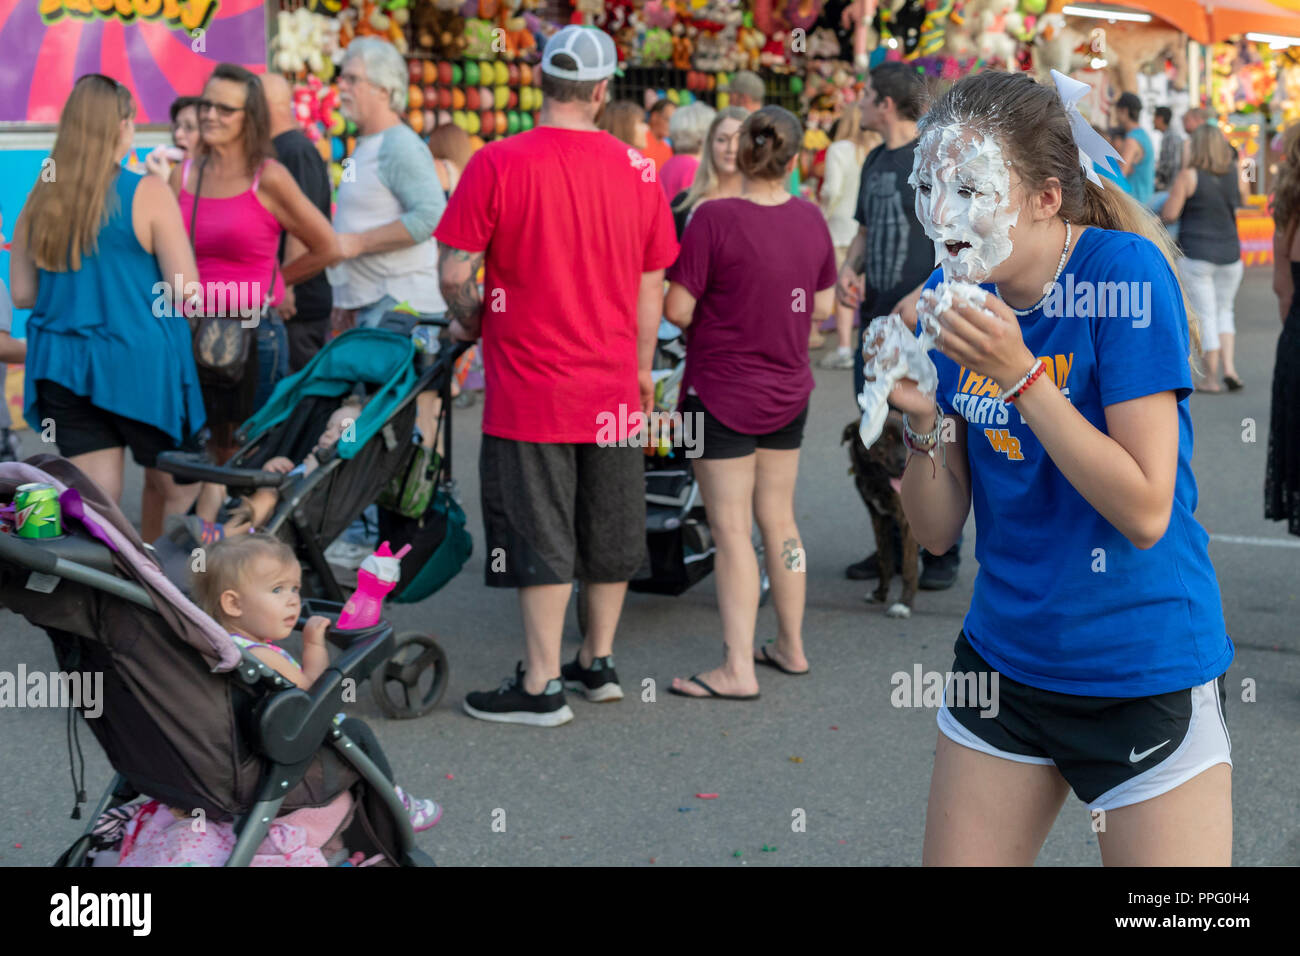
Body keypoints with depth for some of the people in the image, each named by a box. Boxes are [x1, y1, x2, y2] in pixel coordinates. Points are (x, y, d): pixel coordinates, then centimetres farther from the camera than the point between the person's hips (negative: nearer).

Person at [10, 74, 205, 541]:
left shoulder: (41, 199, 5)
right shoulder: (148, 193, -8)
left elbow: (21, 294, 10)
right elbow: (186, 290, -11)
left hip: (62, 365, 4)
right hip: (140, 363, -4)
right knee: (174, 485, 13)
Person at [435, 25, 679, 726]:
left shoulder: (497, 164, -12)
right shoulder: (638, 170, -1)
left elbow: (455, 271, -10)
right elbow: (651, 285, 6)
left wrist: (468, 322, 11)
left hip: (529, 386, -4)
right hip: (613, 388, 4)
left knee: (540, 537, 2)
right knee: (608, 532, 16)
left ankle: (541, 687, 6)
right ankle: (598, 663, 29)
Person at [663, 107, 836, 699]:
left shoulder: (714, 219, -18)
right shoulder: (811, 219, -2)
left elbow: (677, 310, -18)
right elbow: (823, 306, 7)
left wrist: (716, 315, 2)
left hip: (722, 390, -5)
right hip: (789, 390, 6)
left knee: (731, 529, -2)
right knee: (779, 520, 17)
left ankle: (738, 669, -2)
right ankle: (791, 646, 28)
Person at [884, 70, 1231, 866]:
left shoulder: (1126, 271, -16)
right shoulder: (954, 295, -1)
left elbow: (1146, 515, -21)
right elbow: (939, 531, 1)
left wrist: (1020, 375, -26)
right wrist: (922, 421, -17)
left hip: (1146, 674, -5)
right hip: (1004, 661, 5)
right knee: (955, 859, 12)